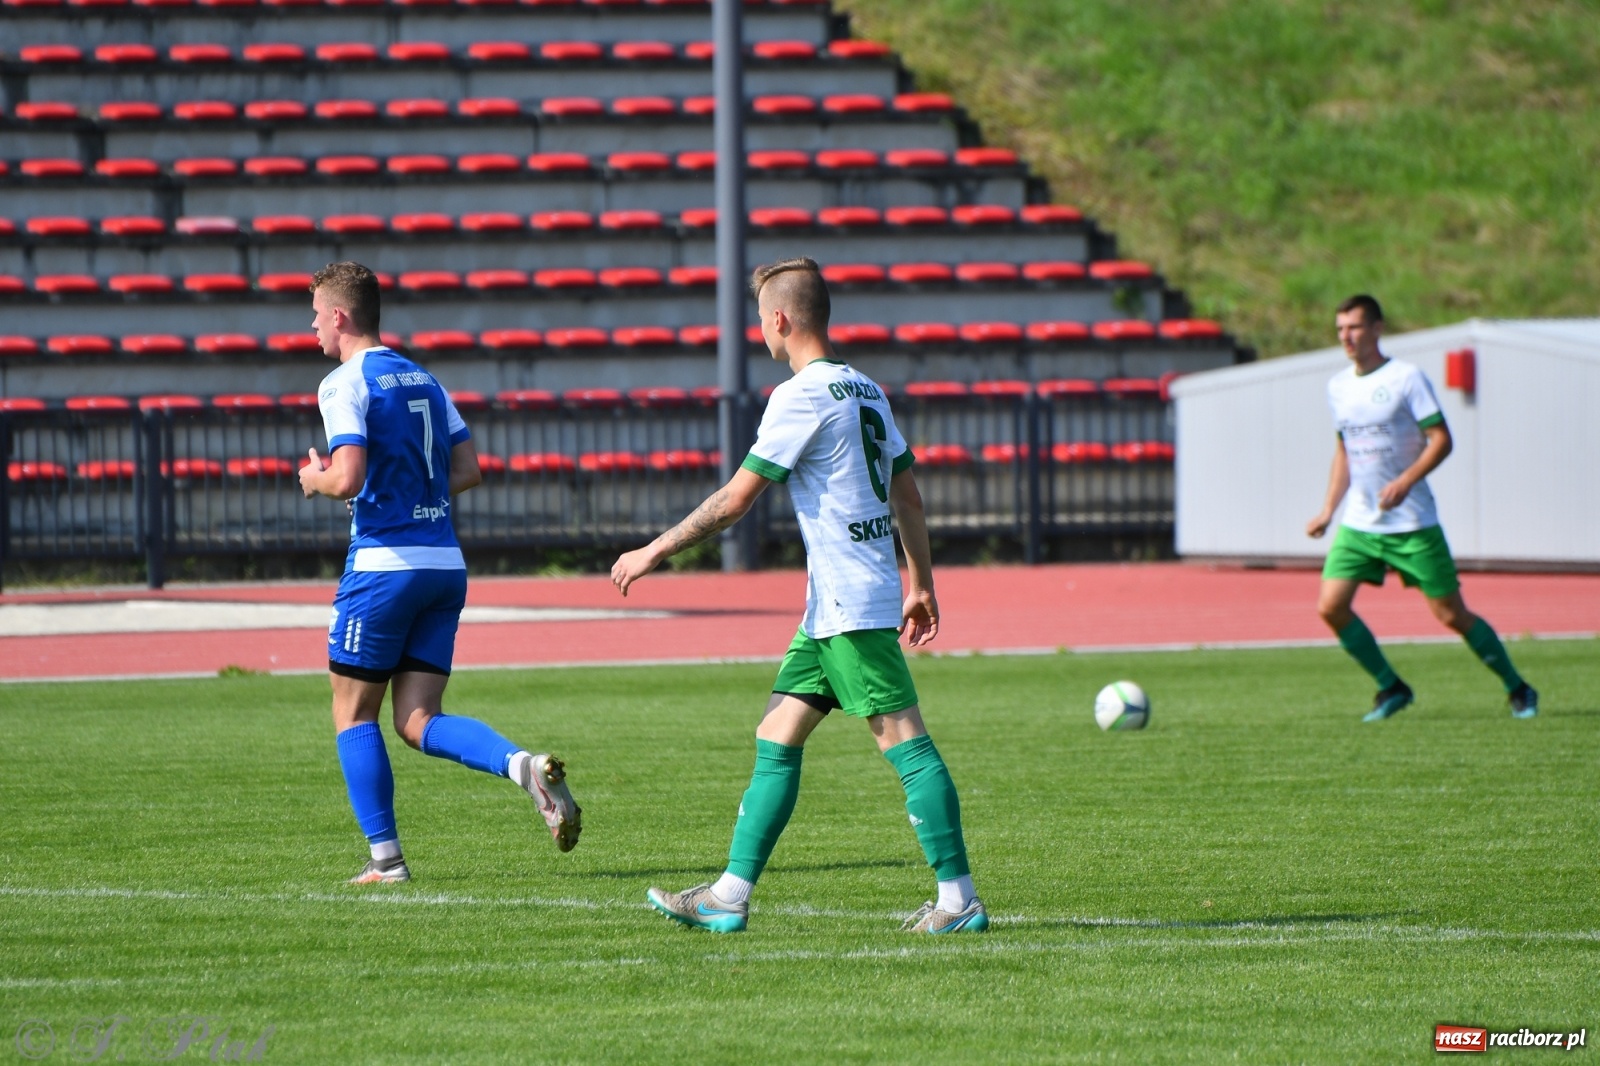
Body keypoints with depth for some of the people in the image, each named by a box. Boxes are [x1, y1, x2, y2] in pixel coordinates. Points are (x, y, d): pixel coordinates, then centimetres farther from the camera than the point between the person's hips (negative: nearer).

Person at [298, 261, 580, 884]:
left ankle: (386, 860, 4)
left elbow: (349, 477, -19)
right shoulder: (423, 380, 16)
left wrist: (316, 482, 2)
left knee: (353, 715, 7)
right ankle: (525, 766, -19)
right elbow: (467, 470, 15)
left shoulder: (345, 385, -8)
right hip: (445, 564, 7)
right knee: (418, 721, 6)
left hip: (383, 563, -7)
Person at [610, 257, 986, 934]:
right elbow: (907, 494, 19)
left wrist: (654, 552, -4)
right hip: (831, 606, 9)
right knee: (776, 741, 9)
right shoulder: (864, 390, 14)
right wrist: (922, 585, 25)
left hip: (851, 605, -9)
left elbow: (735, 499, -12)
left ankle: (959, 901, -7)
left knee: (903, 739, -8)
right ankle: (729, 897, 8)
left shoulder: (802, 396, -13)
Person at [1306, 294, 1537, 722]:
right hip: (1358, 523, 6)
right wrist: (1328, 509, 14)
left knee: (1451, 614, -4)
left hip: (1412, 523, -6)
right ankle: (1391, 688, 7)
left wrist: (1405, 481, -25)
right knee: (1331, 606, -9)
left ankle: (1517, 690, 13)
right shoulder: (1339, 386, 10)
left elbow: (1441, 440, -11)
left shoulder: (1406, 377, -9)